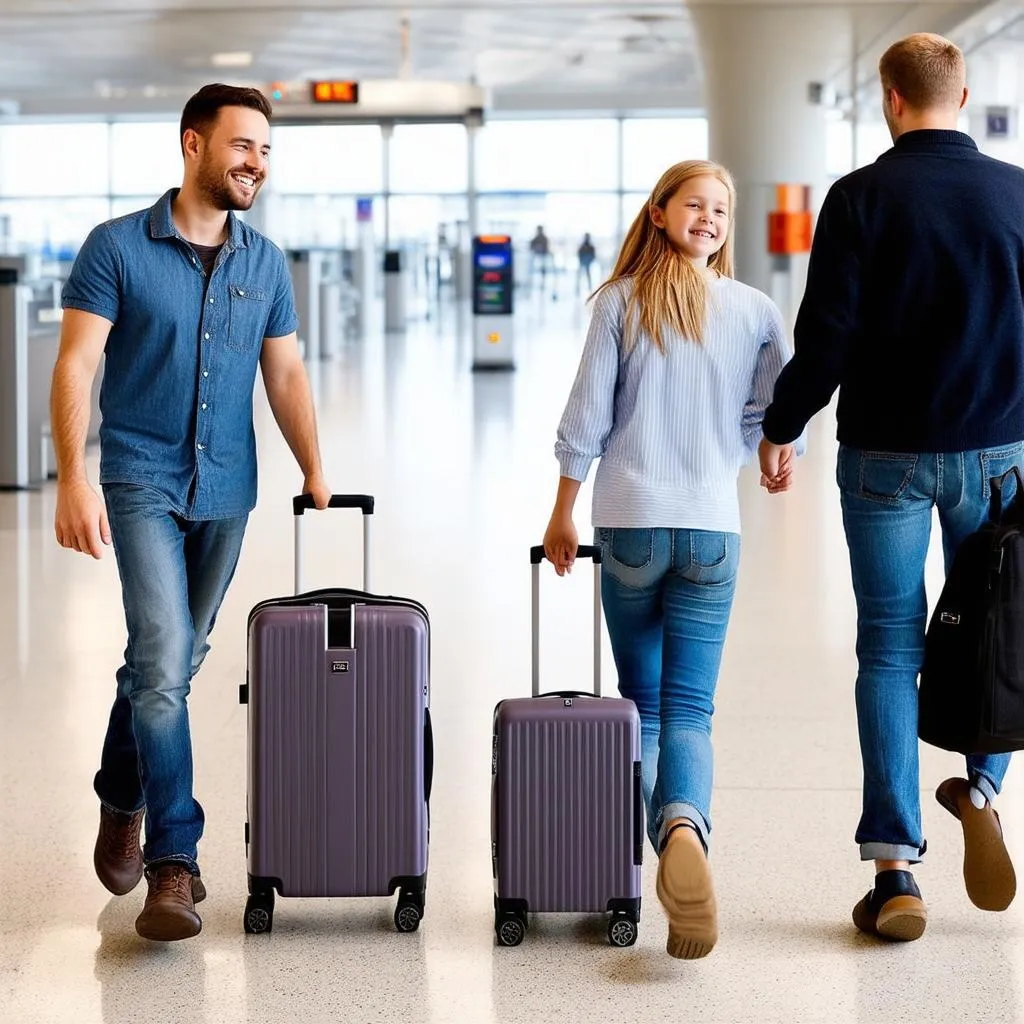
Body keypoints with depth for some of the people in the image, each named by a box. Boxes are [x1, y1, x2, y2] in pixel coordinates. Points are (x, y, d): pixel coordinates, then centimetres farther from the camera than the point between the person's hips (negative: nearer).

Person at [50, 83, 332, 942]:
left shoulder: (265, 262, 7)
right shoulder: (118, 248, -6)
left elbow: (285, 373, 12)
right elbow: (76, 365, -10)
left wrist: (315, 474, 6)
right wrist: (74, 478, -19)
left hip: (226, 491, 5)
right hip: (142, 482, -5)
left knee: (171, 663, 14)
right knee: (165, 662, -15)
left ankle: (122, 802, 37)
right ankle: (174, 863, -11)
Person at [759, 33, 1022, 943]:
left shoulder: (860, 197, -7)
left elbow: (826, 333, -8)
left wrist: (781, 426, 5)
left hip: (884, 453, -1)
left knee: (888, 646, 4)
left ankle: (896, 871, 1)